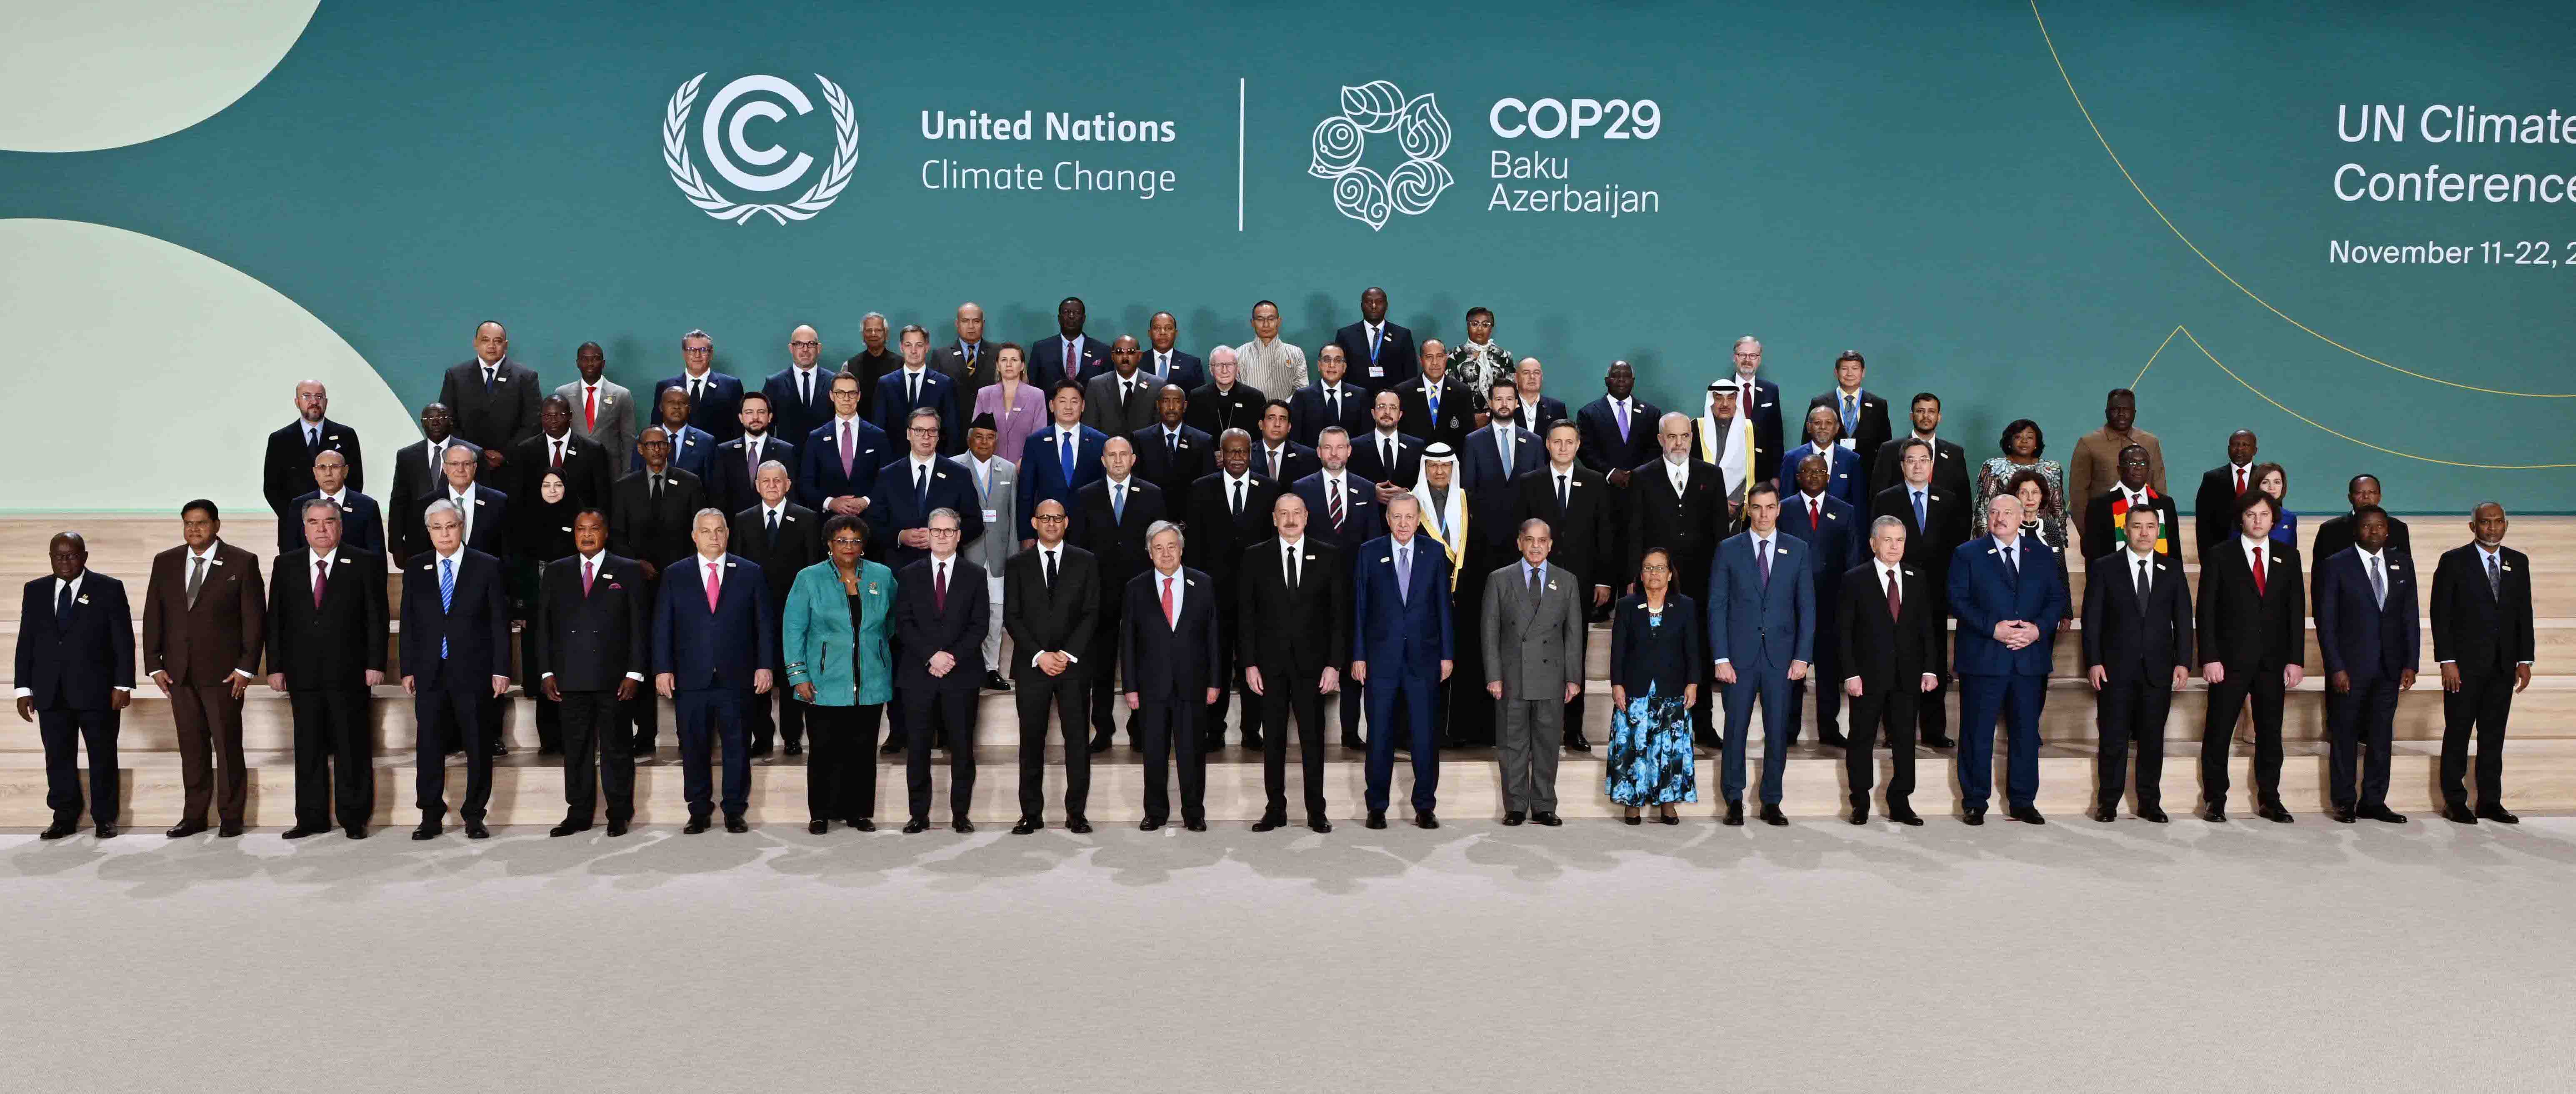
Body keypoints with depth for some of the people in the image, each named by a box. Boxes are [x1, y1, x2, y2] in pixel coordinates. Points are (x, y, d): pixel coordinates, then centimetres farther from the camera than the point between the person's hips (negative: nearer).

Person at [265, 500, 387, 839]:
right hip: (303, 674, 3)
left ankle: (354, 818, 10)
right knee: (308, 748, 7)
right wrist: (276, 667, 3)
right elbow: (276, 620, 9)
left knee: (353, 748, 2)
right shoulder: (286, 565, 10)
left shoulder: (366, 563, 1)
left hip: (348, 672, -3)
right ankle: (312, 818, 14)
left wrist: (375, 664, -7)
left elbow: (377, 617, -1)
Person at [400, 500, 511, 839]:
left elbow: (500, 621, 0)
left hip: (474, 672, -2)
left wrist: (501, 670, -5)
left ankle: (474, 817, 13)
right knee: (429, 747, 3)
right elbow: (409, 623, 10)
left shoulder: (488, 567, 1)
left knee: (479, 748, 3)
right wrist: (408, 669, 4)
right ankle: (431, 817, 12)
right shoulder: (415, 569, 8)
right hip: (430, 673, 2)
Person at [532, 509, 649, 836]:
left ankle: (619, 814, 11)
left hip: (614, 679, -2)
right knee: (576, 748, 6)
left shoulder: (629, 572, 5)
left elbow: (640, 626, 1)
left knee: (617, 748, 2)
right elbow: (543, 625, 11)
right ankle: (579, 814, 13)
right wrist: (546, 672, 3)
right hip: (571, 679, 2)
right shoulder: (556, 572, 12)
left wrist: (634, 673, -6)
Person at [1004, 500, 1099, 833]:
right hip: (1031, 666, 0)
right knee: (1032, 741, 2)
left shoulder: (1086, 562, 7)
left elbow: (1091, 613, 2)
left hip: (1074, 665, 0)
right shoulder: (1017, 565, 7)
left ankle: (1076, 812, 6)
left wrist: (1067, 654, -9)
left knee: (1078, 740, 0)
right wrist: (1039, 655, -9)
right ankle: (1032, 814, 8)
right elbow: (1011, 617, 2)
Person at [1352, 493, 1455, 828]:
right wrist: (1358, 655, -1)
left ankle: (1425, 806, 12)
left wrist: (1448, 654, 3)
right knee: (1379, 735, 4)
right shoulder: (1369, 553, 3)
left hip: (1423, 656, 1)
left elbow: (1444, 605, 6)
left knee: (1425, 735, 2)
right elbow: (1359, 606, 3)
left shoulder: (1434, 553, 5)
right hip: (1382, 656, 0)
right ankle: (1377, 807, 14)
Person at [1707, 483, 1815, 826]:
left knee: (1778, 731, 4)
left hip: (1781, 656, 1)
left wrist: (1803, 656, -3)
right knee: (1736, 729, 2)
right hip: (1740, 655, -1)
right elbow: (1717, 607, 1)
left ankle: (1771, 803, 13)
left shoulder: (1798, 551, 7)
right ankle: (1734, 800, 12)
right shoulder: (1728, 550, 3)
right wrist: (1721, 658, -7)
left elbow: (1807, 607, 5)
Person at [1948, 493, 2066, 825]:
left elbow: (2058, 597, 8)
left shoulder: (2042, 554, 11)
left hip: (2030, 658, 3)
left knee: (2026, 732, 8)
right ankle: (1975, 803, 10)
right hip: (1983, 659, -3)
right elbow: (1958, 600, -5)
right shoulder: (1967, 554, 2)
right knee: (1977, 733, 1)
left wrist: (2039, 628, -10)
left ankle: (2023, 802, 19)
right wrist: (1993, 628, -16)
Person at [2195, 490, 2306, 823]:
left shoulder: (2288, 558, 10)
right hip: (2230, 659, -3)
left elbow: (2296, 612, 8)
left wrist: (2295, 659, 0)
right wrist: (2209, 658, -11)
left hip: (2273, 661, 3)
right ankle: (2215, 801, 8)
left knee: (2270, 733, 6)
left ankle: (2269, 800, 15)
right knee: (2218, 732, 0)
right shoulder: (2220, 556, 1)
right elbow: (2206, 611, -3)